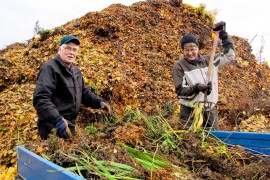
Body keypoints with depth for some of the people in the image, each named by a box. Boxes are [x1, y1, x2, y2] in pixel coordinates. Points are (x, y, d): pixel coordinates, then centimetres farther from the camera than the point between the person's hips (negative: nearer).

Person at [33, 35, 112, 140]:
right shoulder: (50, 68, -15)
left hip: (70, 126, 8)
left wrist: (100, 102, 2)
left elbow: (84, 93, 20)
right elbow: (40, 99, -25)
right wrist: (57, 119, -38)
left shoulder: (76, 71, 14)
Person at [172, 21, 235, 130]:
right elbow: (180, 90, -6)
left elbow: (229, 55, 16)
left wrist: (223, 35, 11)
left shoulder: (209, 60, 10)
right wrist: (196, 87, -22)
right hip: (189, 111, -3)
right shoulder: (179, 66, -1)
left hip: (210, 110, 4)